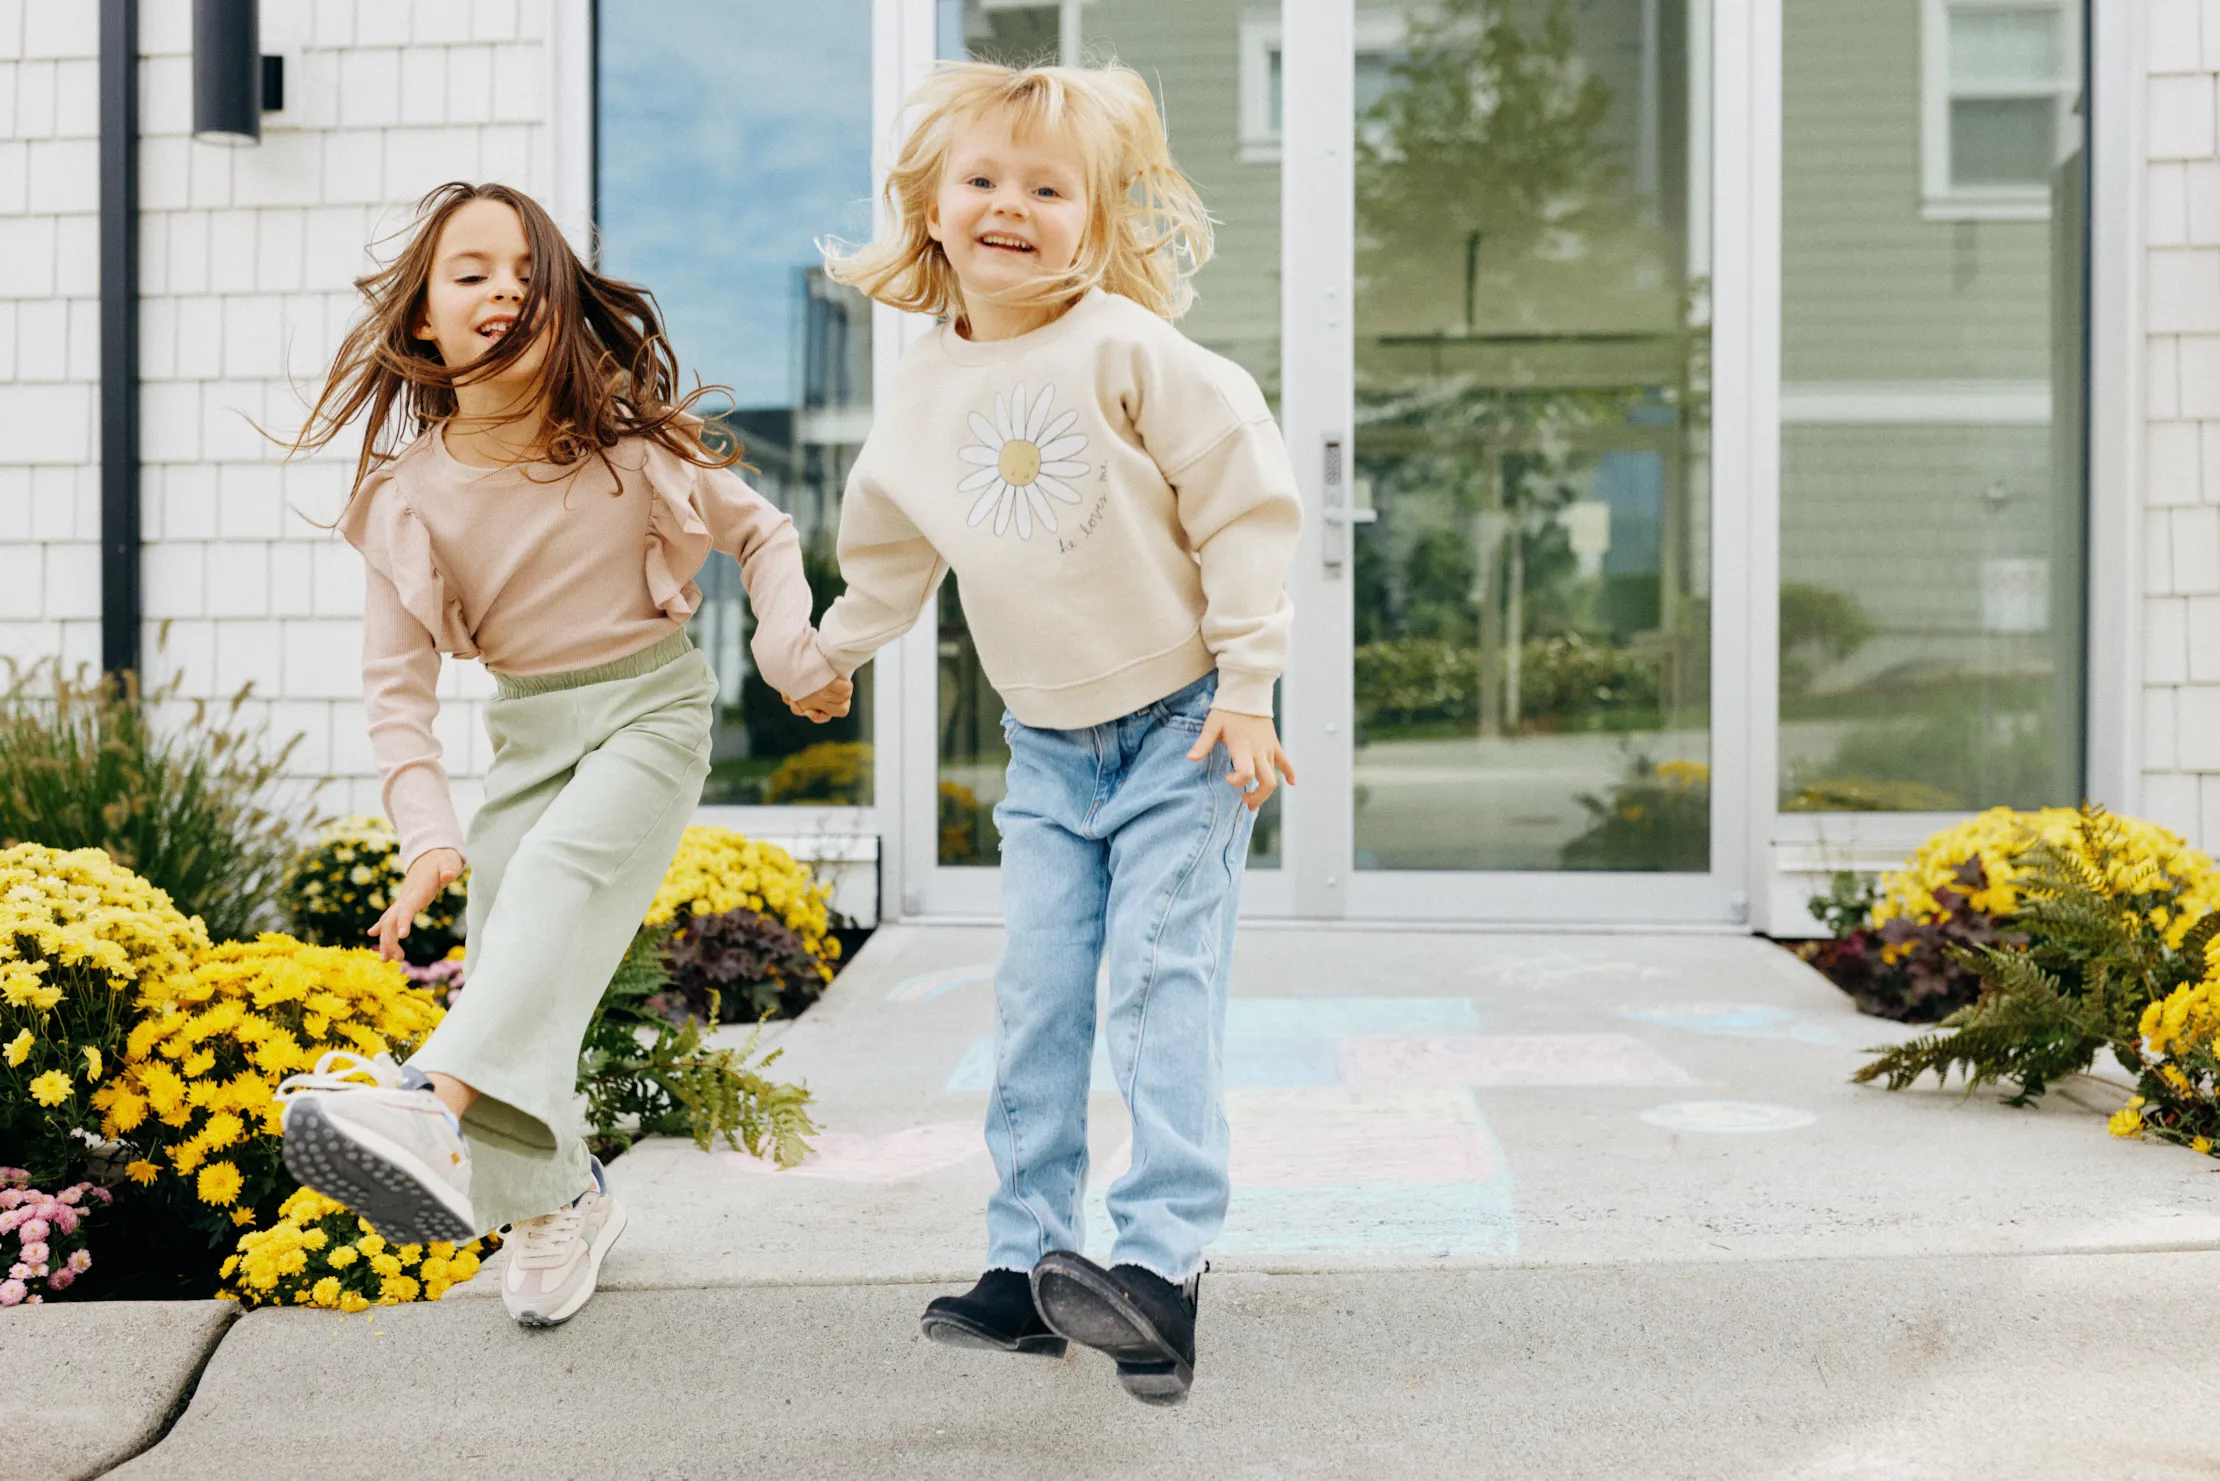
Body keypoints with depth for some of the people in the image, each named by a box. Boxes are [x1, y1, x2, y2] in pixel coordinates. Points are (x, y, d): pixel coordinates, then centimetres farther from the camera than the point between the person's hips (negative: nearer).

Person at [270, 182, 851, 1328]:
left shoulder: (634, 441, -10)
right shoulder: (409, 495, -7)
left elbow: (760, 533, 5)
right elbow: (397, 685, -4)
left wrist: (791, 649, -11)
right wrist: (426, 838, -15)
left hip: (649, 707, -3)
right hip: (524, 730, 3)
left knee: (555, 884, -30)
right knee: (505, 974, -1)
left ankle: (439, 1105, -51)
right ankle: (557, 1199, 21)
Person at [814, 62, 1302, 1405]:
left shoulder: (1128, 350, -14)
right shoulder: (925, 392, 4)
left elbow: (1244, 501, -12)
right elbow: (892, 548, 21)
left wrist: (1245, 685, -13)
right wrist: (829, 649, 30)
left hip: (1182, 725, -5)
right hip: (1047, 749, 5)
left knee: (1161, 982, -10)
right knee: (1037, 997, 4)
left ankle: (1163, 1263, -8)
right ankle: (1028, 1261, 11)